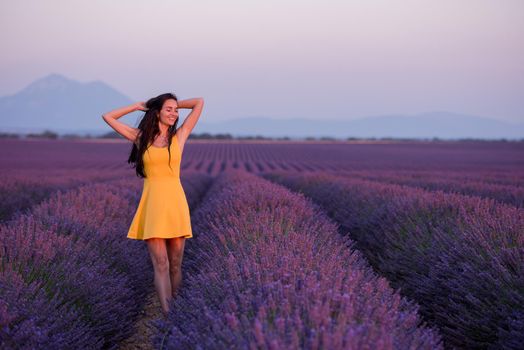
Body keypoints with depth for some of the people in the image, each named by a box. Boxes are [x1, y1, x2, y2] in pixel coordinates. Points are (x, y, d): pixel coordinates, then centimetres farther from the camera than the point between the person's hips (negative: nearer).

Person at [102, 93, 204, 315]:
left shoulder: (179, 136, 8)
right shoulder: (141, 137, 8)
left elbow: (199, 102, 9)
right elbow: (108, 117, 11)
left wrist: (176, 104, 19)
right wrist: (138, 106, 14)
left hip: (176, 203, 1)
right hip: (152, 204, -1)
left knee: (175, 264, 6)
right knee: (161, 264, -8)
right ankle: (168, 315, -9)